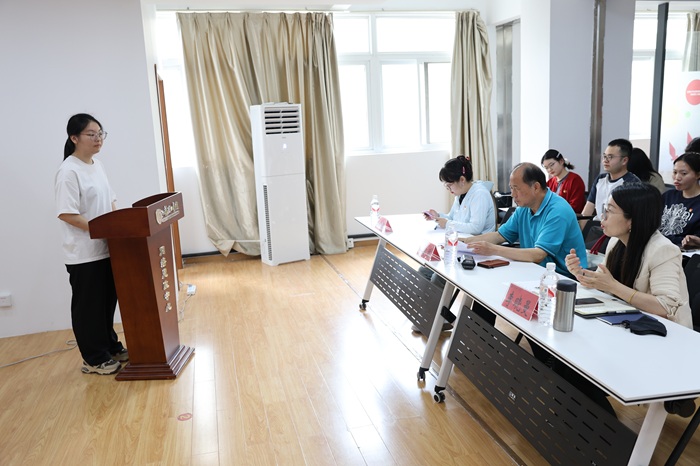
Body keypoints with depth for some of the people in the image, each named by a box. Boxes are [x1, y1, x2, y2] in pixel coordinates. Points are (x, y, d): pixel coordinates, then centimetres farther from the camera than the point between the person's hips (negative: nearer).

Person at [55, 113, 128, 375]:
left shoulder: (97, 166, 11)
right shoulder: (69, 171, -16)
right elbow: (66, 214, -21)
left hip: (105, 249, 8)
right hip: (83, 254, -8)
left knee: (107, 302, 18)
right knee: (88, 307, 5)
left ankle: (111, 348, 33)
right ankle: (94, 359, 18)